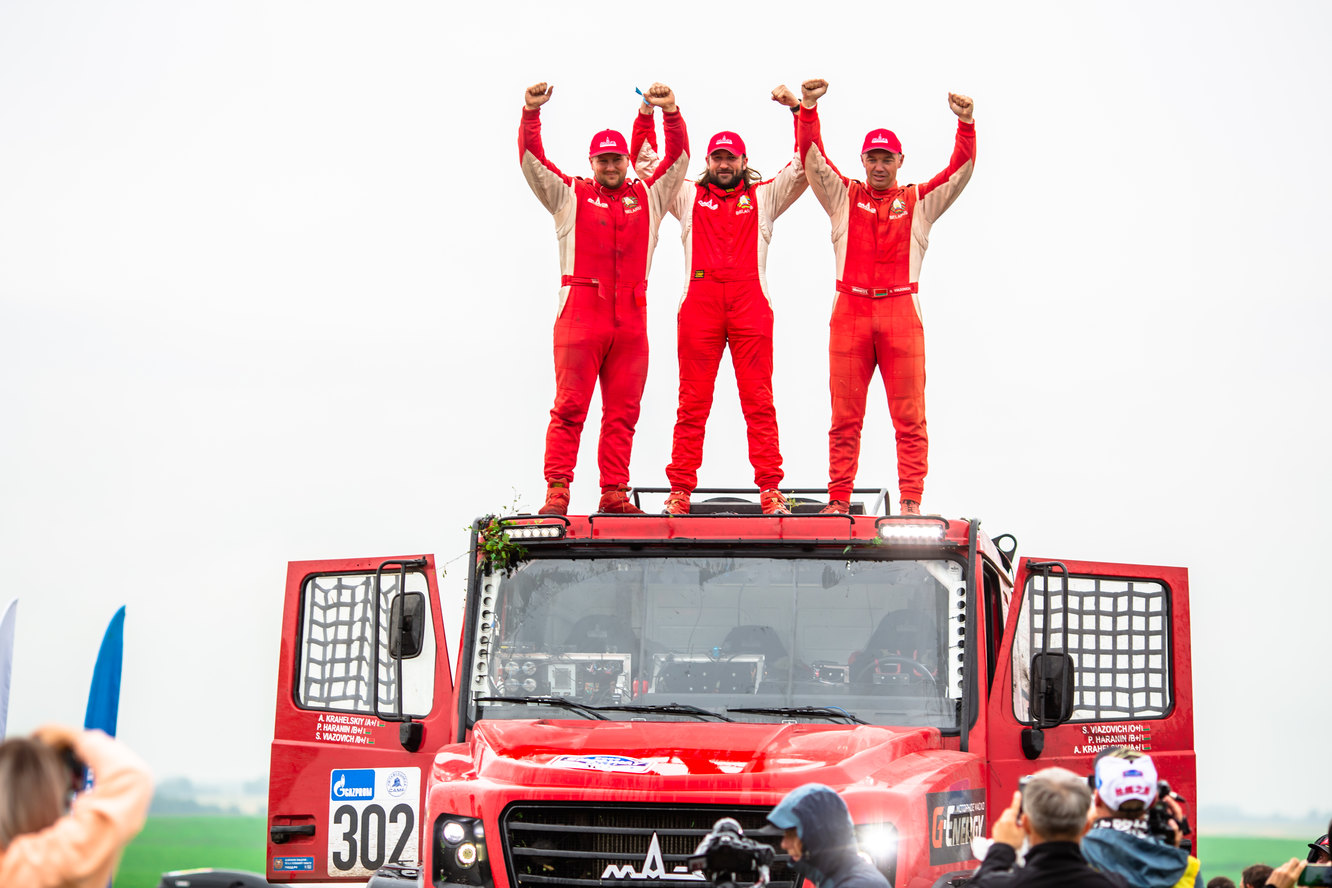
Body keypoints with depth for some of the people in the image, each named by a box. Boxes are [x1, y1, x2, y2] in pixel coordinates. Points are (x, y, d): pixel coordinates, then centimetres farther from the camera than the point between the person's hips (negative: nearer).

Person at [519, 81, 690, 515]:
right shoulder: (569, 196, 13)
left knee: (623, 410, 2)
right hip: (580, 312, -3)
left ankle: (614, 493, 5)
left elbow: (678, 158, 12)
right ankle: (557, 491, -8)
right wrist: (531, 113, -8)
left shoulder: (648, 197, 18)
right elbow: (531, 160, 4)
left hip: (631, 318, 3)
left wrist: (671, 112, -2)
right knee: (569, 406, -8)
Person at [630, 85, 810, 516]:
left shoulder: (764, 196, 19)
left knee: (759, 400, -4)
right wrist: (647, 112, 14)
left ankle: (770, 489, -6)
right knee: (693, 402, -2)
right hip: (699, 302, 0)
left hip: (751, 304, 0)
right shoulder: (688, 197, 20)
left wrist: (798, 109, 8)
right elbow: (644, 159, 23)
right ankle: (680, 491, -2)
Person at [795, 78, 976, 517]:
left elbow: (960, 170, 3)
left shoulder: (920, 202, 13)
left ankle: (911, 501, -2)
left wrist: (966, 124, -12)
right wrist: (809, 108, -9)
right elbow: (812, 158, 4)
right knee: (845, 415, 2)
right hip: (850, 312, 1)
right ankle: (839, 499, 5)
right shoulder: (843, 196, 14)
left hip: (901, 315, 0)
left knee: (909, 415, -3)